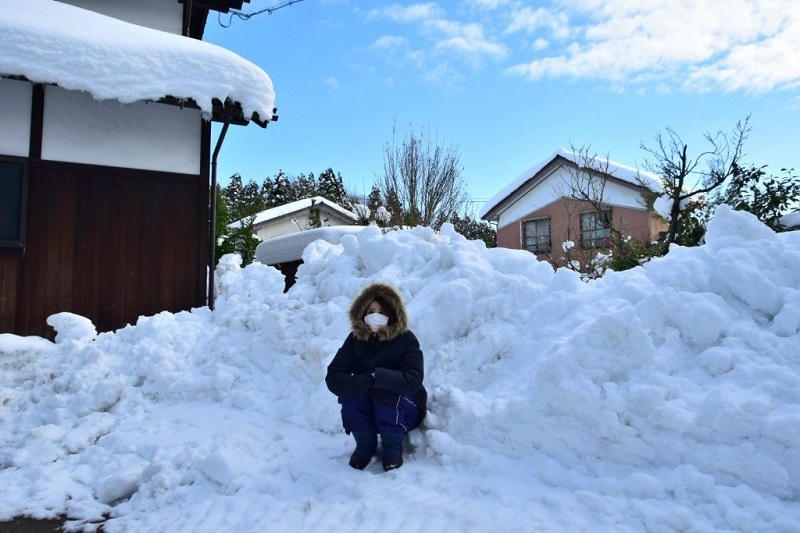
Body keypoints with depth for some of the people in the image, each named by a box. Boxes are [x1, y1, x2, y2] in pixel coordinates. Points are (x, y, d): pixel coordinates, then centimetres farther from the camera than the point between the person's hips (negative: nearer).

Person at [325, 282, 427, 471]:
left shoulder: (406, 338, -15)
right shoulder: (355, 339, -7)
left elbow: (413, 380, -28)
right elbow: (333, 377, -17)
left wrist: (376, 377, -41)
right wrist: (361, 385, -37)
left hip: (405, 410, -2)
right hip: (366, 411, 2)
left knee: (390, 394, -33)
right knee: (350, 395, -27)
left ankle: (393, 448, -4)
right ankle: (365, 444, 1)